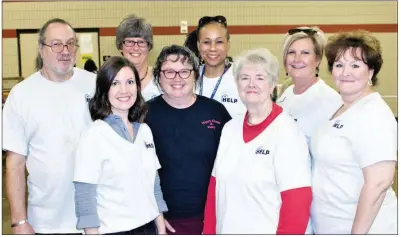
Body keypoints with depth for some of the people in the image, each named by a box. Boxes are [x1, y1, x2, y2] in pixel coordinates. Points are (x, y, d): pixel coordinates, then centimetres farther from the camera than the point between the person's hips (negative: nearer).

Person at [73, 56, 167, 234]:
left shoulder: (145, 131, 2)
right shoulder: (94, 135, -13)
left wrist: (161, 228, 8)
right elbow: (84, 195, -14)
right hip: (113, 230, -5)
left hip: (148, 227, 5)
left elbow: (153, 184, 8)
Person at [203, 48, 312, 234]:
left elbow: (297, 202, -18)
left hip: (266, 232, -5)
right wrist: (209, 231, 5)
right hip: (226, 231, 6)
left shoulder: (287, 132, -15)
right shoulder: (230, 128, 3)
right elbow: (215, 187, 7)